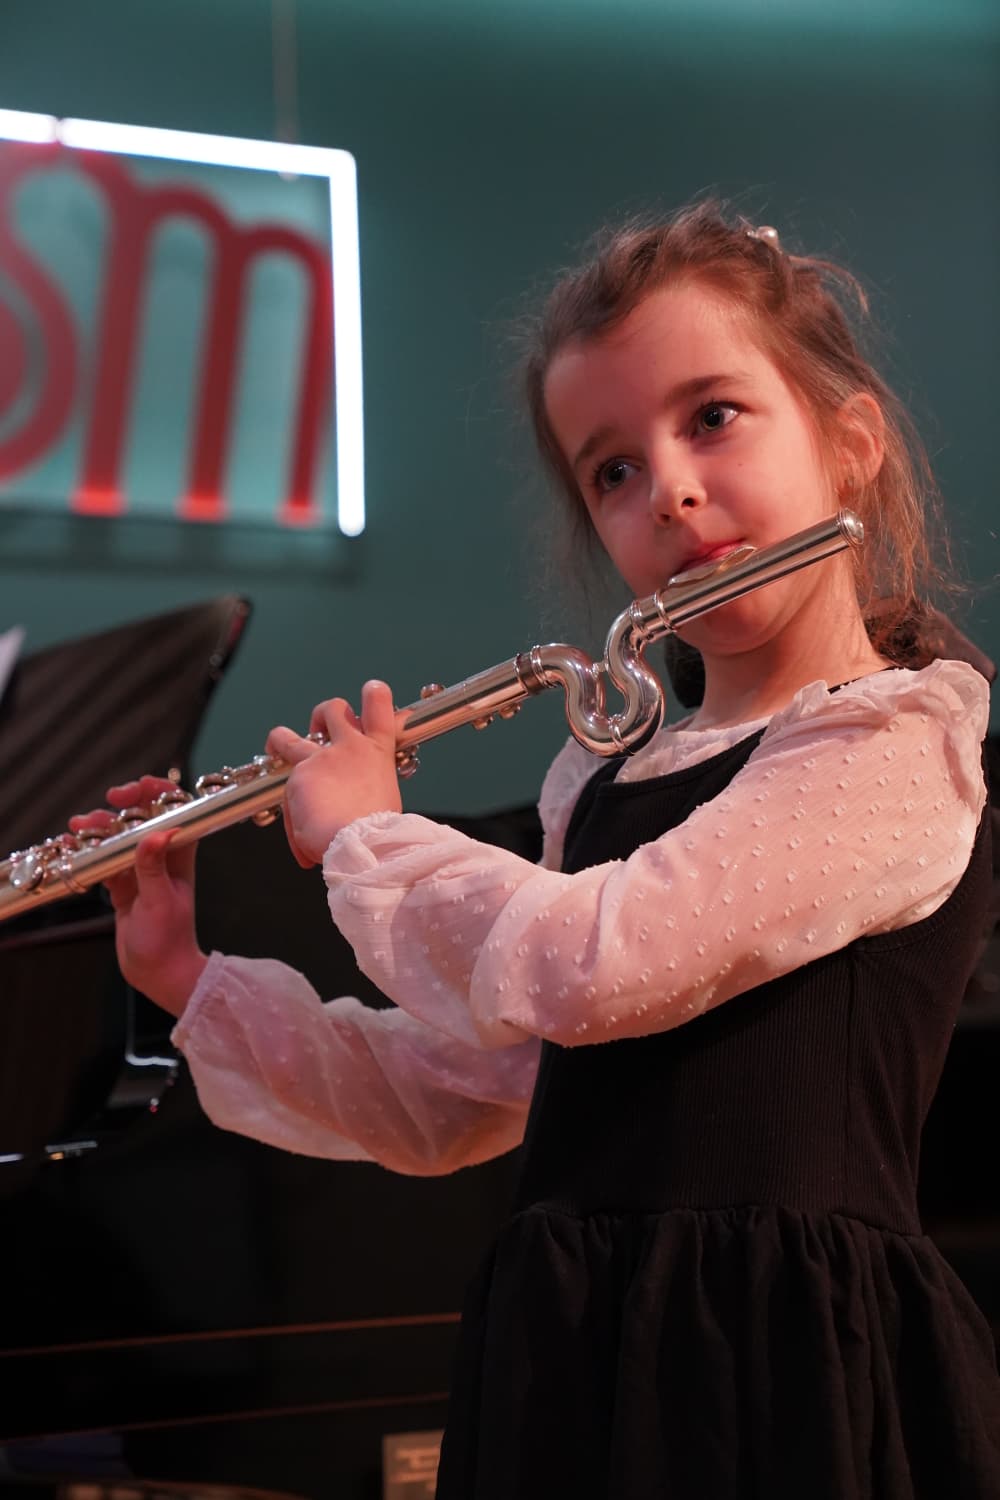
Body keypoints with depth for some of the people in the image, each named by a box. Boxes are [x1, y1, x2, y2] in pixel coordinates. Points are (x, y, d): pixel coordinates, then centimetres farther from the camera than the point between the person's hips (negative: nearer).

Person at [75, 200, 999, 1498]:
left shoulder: (892, 746, -10)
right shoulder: (604, 787, 13)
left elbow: (583, 968, -22)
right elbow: (449, 1105, 16)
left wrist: (362, 833, -5)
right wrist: (190, 982, 8)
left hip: (774, 1387, -6)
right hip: (562, 1375, 6)